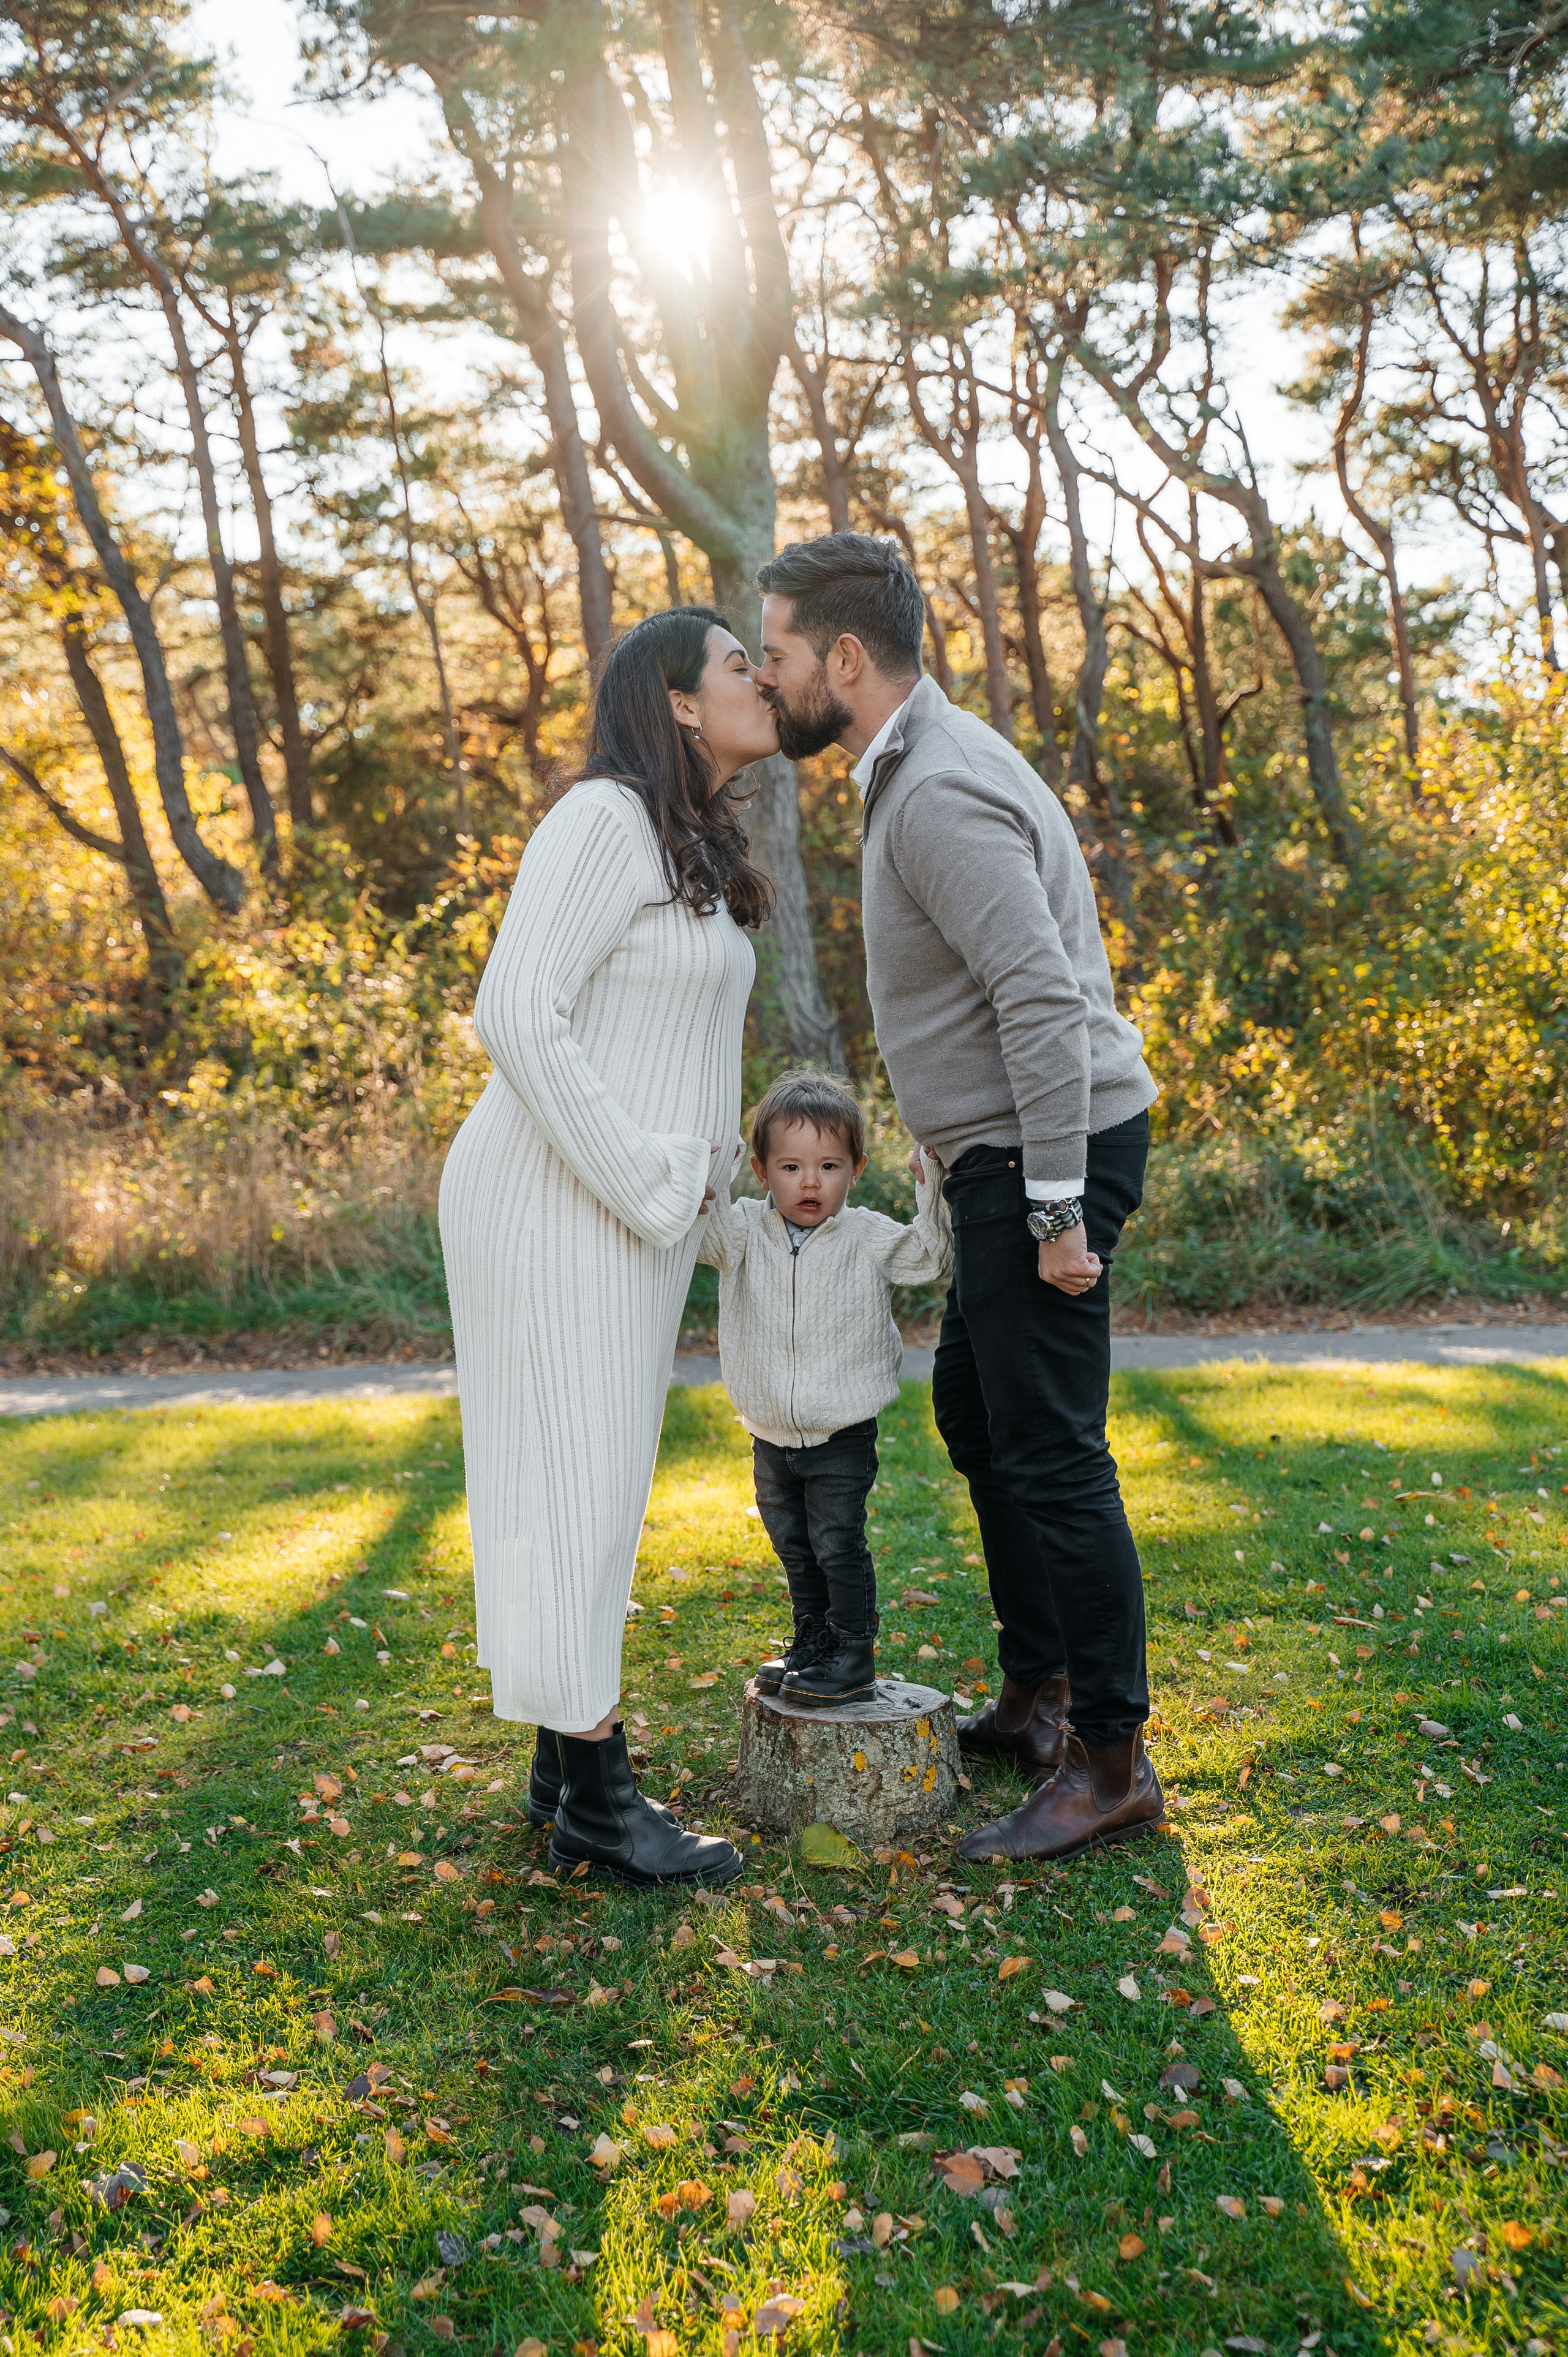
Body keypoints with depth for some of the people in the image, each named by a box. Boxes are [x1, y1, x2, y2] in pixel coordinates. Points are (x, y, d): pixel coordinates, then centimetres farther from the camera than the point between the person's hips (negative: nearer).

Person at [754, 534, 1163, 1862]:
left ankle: (1112, 1761, 7)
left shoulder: (940, 795, -19)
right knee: (976, 1415, 19)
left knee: (1049, 1452, -5)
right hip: (1014, 1155, 11)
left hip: (1047, 1154, -11)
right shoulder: (927, 766, 15)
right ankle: (1037, 1698, 30)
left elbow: (1043, 999, -26)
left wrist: (1057, 1207, -24)